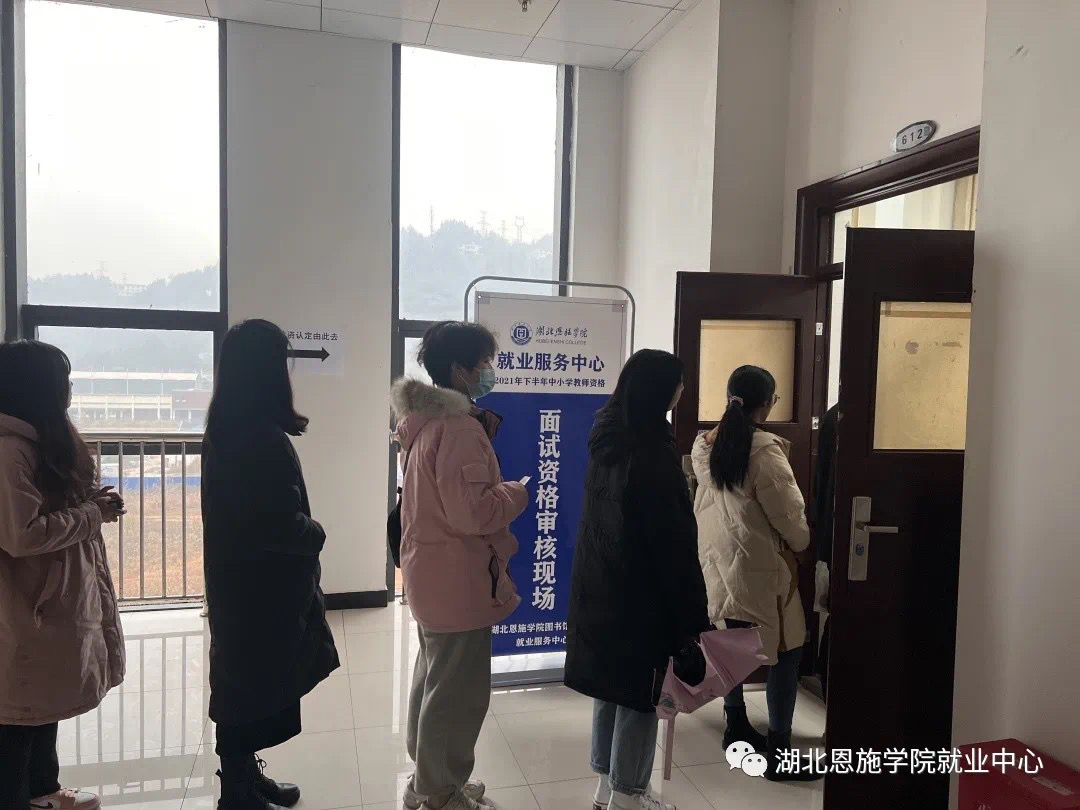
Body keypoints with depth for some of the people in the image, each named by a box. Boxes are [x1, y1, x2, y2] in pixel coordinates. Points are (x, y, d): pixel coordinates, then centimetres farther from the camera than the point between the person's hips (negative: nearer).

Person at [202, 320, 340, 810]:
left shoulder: (228, 427, 6)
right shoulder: (260, 437, -24)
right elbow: (278, 520, -25)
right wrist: (314, 536, -6)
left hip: (239, 576, 10)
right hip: (262, 583, -9)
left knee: (244, 677, 19)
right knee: (253, 682, 5)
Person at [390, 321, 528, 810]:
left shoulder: (427, 421, 9)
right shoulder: (460, 427, -23)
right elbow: (472, 511, -28)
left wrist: (485, 425, 9)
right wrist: (516, 494, -10)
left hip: (432, 574, 11)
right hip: (459, 579, -11)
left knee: (433, 678, 23)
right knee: (458, 692, 4)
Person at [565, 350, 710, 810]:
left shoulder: (606, 439, 4)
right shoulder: (652, 453, -21)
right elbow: (672, 542, -19)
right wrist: (689, 611, -12)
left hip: (599, 586, 8)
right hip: (641, 594, -8)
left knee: (610, 686, 18)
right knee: (639, 693, 7)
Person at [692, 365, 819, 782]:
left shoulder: (704, 445, 2)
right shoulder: (764, 450, -20)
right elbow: (788, 512, -13)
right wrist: (802, 542, 6)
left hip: (718, 559, 7)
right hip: (759, 565, -7)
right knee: (785, 653, 5)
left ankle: (737, 726, 33)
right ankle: (779, 752, 10)